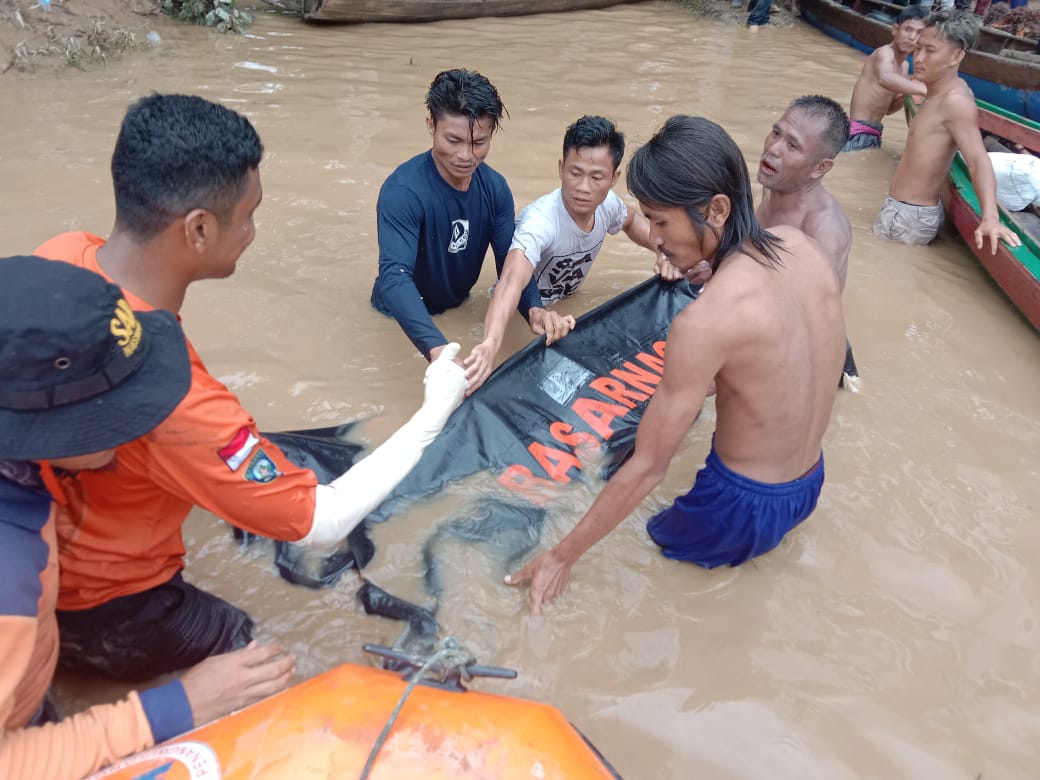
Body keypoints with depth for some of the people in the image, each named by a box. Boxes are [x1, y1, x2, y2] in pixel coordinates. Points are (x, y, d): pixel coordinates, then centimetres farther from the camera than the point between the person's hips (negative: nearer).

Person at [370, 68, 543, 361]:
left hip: (458, 308, 5)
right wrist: (437, 349, -57)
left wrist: (534, 308, -35)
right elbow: (394, 276, -42)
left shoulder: (495, 187, -11)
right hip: (402, 321, -5)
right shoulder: (402, 191, -30)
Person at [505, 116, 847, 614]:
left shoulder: (705, 322, -32)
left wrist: (562, 557, -13)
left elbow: (646, 468, -24)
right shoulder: (799, 244, -10)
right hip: (810, 486, 7)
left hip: (747, 508, -6)